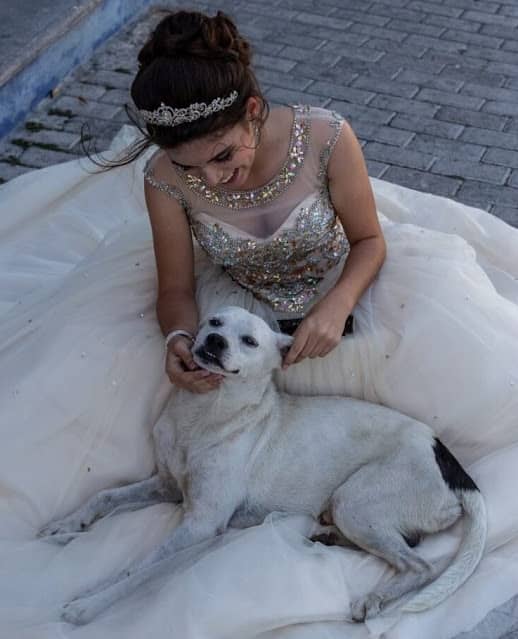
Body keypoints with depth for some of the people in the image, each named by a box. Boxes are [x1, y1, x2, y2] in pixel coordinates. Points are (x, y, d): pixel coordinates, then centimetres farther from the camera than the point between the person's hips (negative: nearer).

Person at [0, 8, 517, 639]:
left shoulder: (326, 138, -30)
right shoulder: (165, 178, -25)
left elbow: (370, 240, -13)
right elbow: (176, 289, -11)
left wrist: (335, 308, -31)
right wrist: (178, 339, -34)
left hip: (342, 297, 0)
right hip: (240, 317, 1)